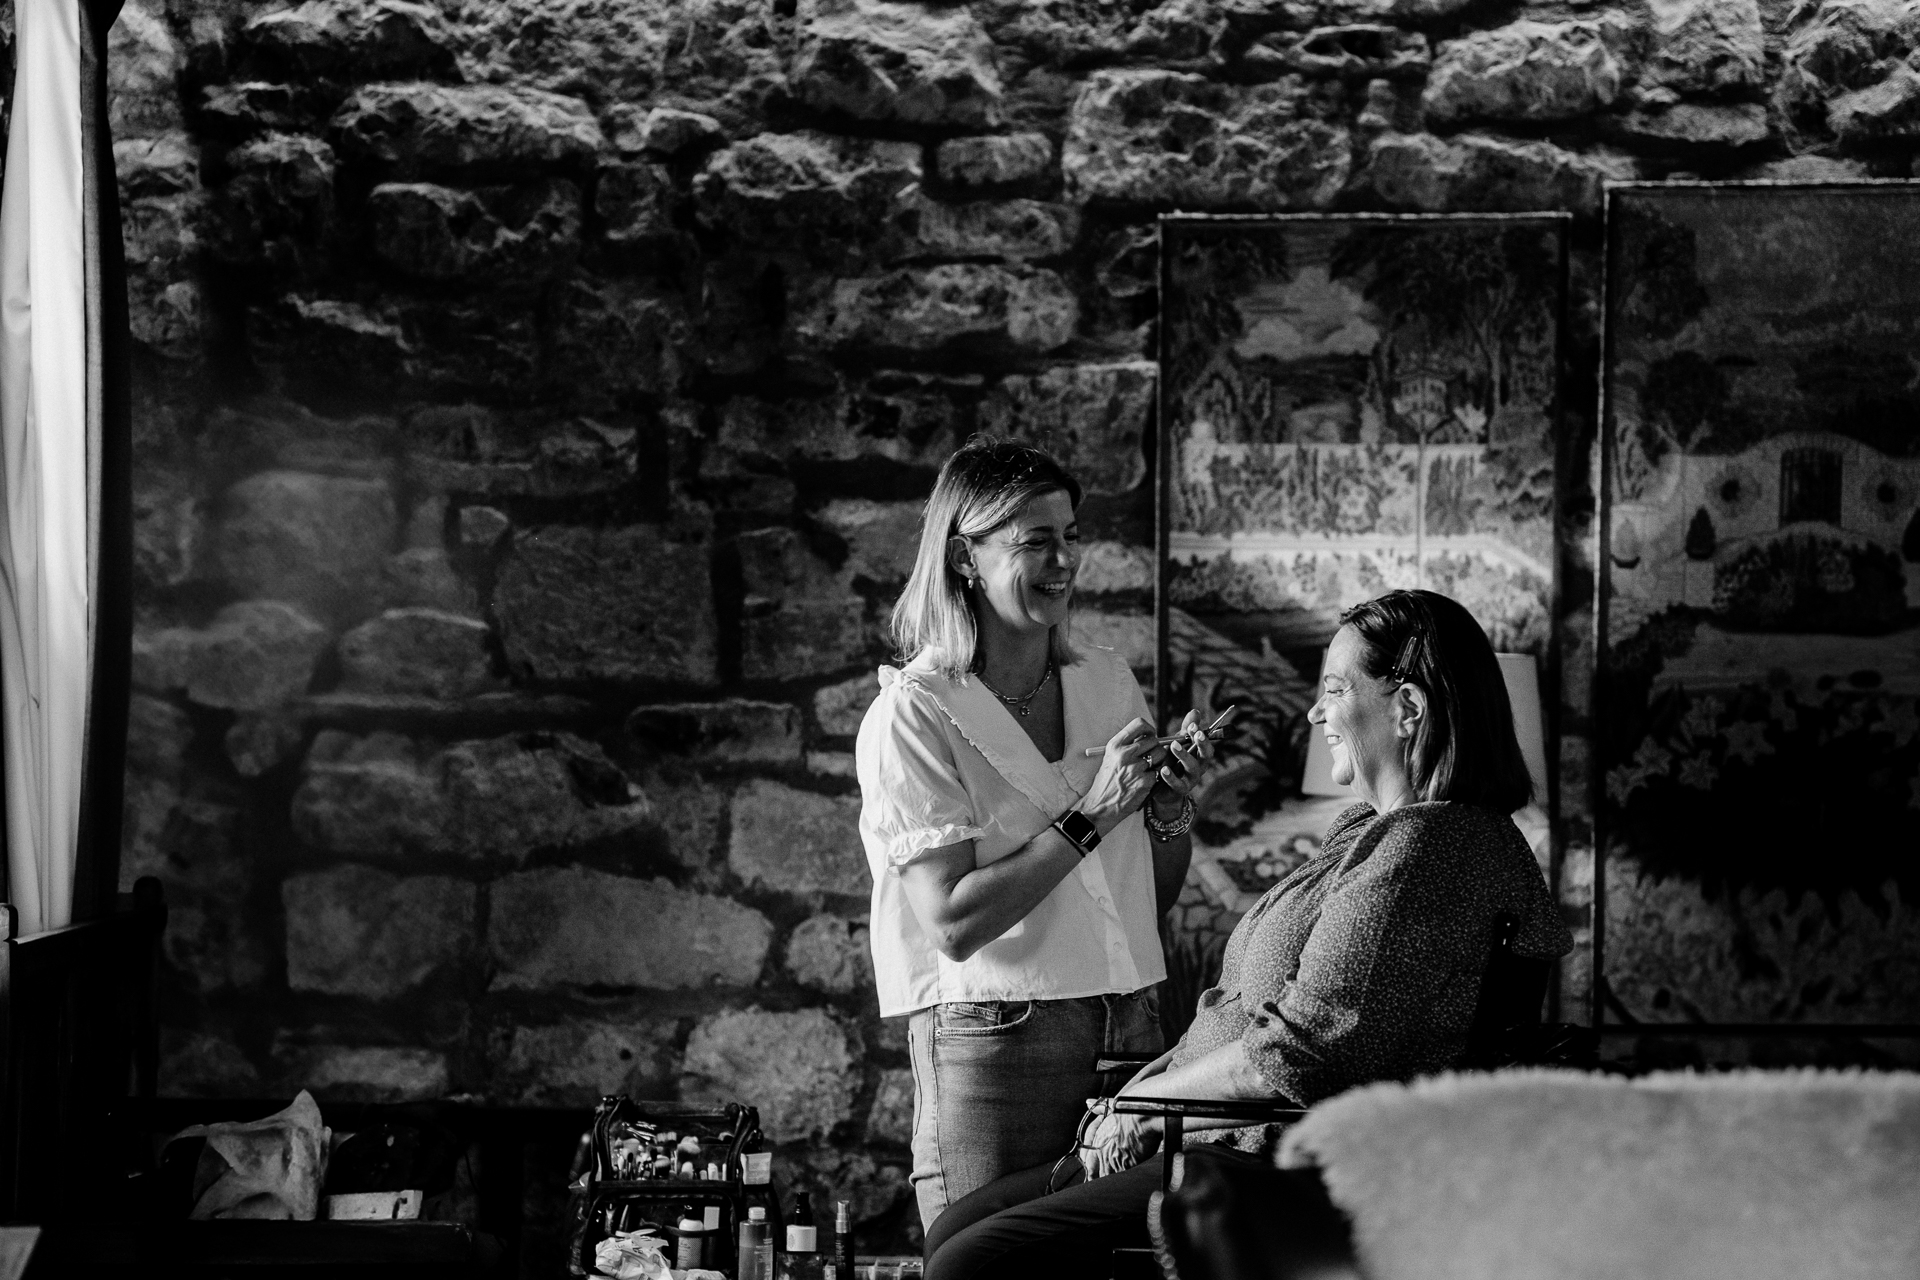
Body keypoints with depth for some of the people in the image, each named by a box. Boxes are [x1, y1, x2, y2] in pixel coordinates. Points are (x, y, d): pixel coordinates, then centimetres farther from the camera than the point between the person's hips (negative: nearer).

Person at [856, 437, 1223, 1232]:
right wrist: (1090, 816, -16)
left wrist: (1173, 806, -2)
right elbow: (953, 923, -15)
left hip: (1130, 1028, 5)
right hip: (994, 1042, -5)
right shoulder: (913, 714, -7)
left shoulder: (1108, 681, 11)